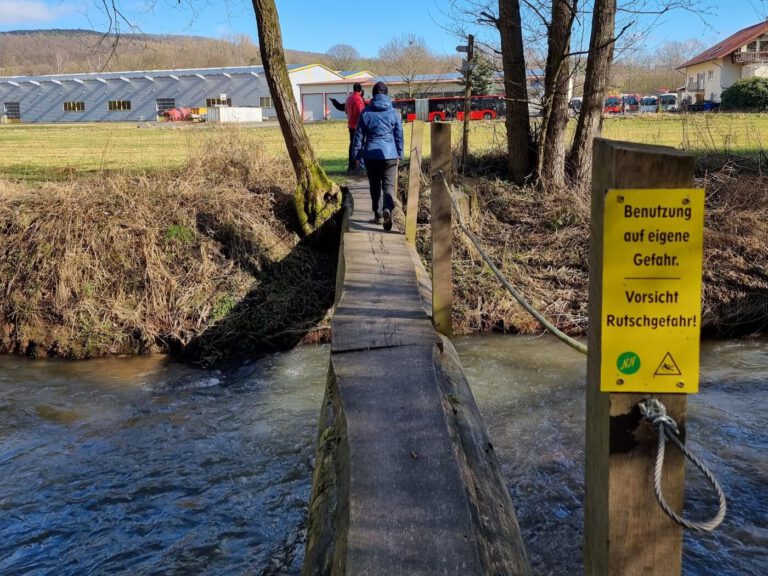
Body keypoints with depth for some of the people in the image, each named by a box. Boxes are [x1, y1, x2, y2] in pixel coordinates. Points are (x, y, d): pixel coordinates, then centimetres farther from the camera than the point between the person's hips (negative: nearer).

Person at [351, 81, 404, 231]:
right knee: (388, 185, -2)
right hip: (390, 154, 0)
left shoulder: (366, 113, 0)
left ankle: (378, 215, 17)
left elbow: (359, 135, 2)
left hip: (371, 154, 0)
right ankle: (388, 208, -28)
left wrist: (356, 154, 10)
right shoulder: (394, 113, 2)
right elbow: (399, 135, 6)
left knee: (375, 186, 13)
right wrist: (400, 155, 15)